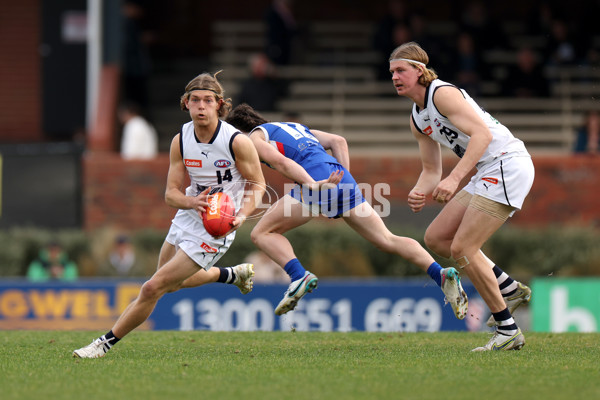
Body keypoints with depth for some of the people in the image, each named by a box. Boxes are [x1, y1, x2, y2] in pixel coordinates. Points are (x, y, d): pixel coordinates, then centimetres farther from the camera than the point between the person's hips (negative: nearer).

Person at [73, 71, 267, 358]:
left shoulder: (237, 141, -21)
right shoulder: (180, 141, -8)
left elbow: (258, 184, -9)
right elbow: (171, 193, -6)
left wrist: (241, 215, -27)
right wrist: (192, 201, -29)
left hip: (214, 230, -7)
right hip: (187, 217, 7)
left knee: (153, 288, -11)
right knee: (173, 282, 30)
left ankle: (106, 343, 3)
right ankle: (233, 274, 51)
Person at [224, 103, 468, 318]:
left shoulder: (254, 137, 15)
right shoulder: (294, 127, 37)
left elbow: (279, 161, -6)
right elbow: (338, 141, 26)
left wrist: (314, 185, -18)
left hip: (317, 177, -7)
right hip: (342, 177, 7)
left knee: (262, 233, 4)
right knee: (387, 240, 4)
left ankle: (299, 276, -18)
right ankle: (440, 274, -15)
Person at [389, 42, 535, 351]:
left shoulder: (442, 93, -13)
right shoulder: (417, 120, 16)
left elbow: (482, 134, -25)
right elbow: (431, 170, 20)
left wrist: (454, 179, -33)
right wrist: (418, 194, -4)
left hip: (507, 165, -10)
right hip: (489, 174, 10)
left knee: (462, 248, -13)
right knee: (436, 238, 9)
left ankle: (507, 330, -6)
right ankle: (509, 288, 14)